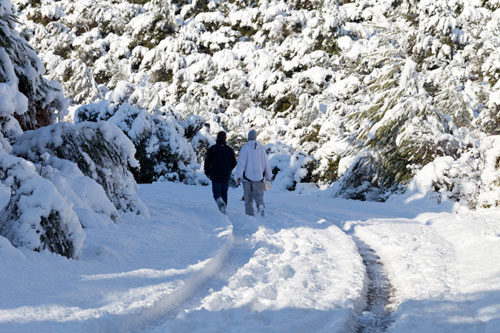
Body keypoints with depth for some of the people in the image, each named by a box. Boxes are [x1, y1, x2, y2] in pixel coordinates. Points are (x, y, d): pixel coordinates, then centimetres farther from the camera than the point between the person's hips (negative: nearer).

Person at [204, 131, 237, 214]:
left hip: (215, 176, -2)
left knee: (216, 192, 5)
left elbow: (207, 161, -7)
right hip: (226, 176, 2)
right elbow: (234, 163, 3)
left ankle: (219, 200, -27)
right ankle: (223, 210, 12)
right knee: (224, 192, 13)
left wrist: (207, 172, 8)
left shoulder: (212, 149, -6)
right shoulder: (230, 150, 0)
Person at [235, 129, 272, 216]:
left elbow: (241, 162, -11)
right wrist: (268, 176, 14)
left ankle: (249, 214, 9)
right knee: (258, 194, 4)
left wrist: (238, 175, -11)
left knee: (248, 196, 9)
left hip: (247, 176, -2)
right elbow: (266, 163, 7)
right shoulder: (261, 148, 3)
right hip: (259, 177, 2)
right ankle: (260, 205, -26)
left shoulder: (245, 148, -5)